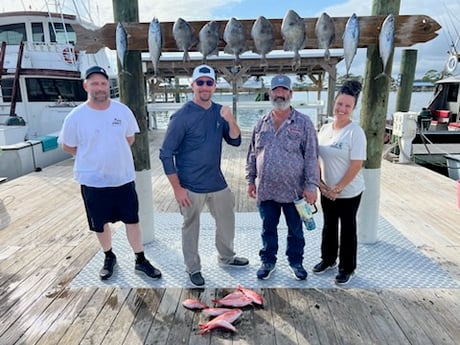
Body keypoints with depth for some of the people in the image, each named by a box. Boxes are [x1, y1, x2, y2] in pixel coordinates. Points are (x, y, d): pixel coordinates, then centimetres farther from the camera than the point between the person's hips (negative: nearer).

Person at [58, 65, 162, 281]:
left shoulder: (123, 110, -4)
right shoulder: (76, 116, -10)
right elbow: (67, 146, 2)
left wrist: (114, 155, 5)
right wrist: (95, 158, 1)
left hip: (124, 177, 1)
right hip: (93, 181, -1)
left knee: (132, 220, 7)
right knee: (100, 224, 13)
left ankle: (141, 261, 23)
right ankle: (109, 257, 37)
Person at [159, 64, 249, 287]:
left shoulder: (219, 112, 2)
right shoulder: (183, 116, -14)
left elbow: (235, 141, 2)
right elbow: (166, 153, -13)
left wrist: (231, 121, -18)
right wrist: (177, 188, -14)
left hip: (217, 182, 6)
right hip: (191, 186, -6)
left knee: (227, 221, 20)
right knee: (191, 228, 11)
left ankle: (226, 257, 44)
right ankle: (193, 268, 33)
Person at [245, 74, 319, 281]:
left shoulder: (303, 123, -4)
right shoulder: (261, 123, 7)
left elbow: (311, 157, -7)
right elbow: (252, 154, 11)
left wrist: (311, 186, -11)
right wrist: (250, 180, 8)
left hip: (293, 190, -2)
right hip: (265, 189, 3)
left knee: (295, 229, 14)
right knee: (268, 228, 16)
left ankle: (296, 262, 35)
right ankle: (268, 261, 35)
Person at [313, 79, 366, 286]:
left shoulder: (355, 132, -16)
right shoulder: (325, 129, 2)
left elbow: (356, 165, -18)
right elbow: (317, 158, 8)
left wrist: (338, 189, -18)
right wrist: (318, 181, -2)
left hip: (349, 193, -5)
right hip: (326, 191, 6)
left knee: (347, 229, 10)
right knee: (329, 226, 19)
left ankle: (347, 268, 28)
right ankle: (328, 259, 39)